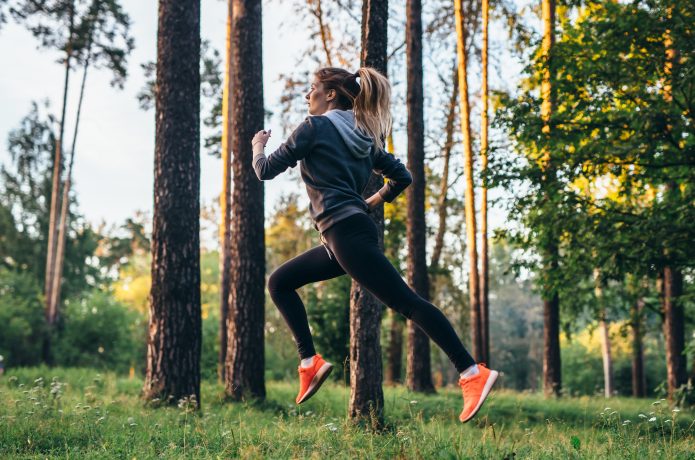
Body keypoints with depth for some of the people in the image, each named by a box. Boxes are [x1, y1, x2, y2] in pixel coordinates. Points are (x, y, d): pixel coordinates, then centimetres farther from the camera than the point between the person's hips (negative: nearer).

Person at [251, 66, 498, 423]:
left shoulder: (315, 127, -4)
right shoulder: (363, 136, 19)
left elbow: (266, 171, -2)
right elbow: (402, 177, 17)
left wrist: (259, 146, 19)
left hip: (346, 233, -10)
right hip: (354, 230, 10)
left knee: (408, 303, -12)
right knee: (279, 282, 17)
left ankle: (473, 373, -15)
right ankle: (310, 363, 8)